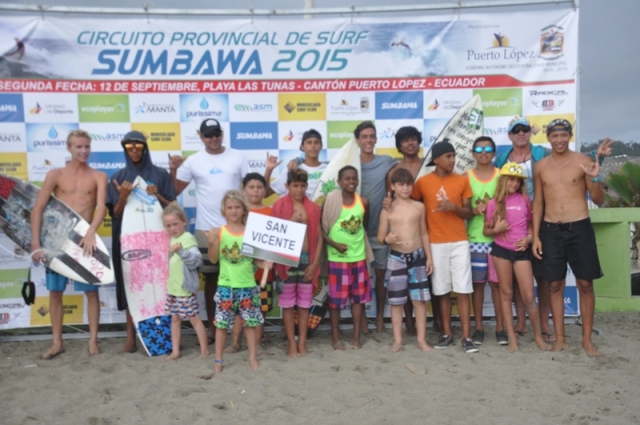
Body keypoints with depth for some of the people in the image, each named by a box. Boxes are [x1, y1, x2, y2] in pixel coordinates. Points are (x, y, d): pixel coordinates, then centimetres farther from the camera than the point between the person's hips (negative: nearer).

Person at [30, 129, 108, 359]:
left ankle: (93, 340, 15)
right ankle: (57, 342, 21)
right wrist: (36, 244, -9)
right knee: (55, 291, 8)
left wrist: (90, 233, -29)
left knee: (92, 291, 3)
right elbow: (37, 209, 0)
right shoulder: (55, 175, 4)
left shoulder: (98, 176, 2)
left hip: (85, 238, -1)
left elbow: (102, 207, -12)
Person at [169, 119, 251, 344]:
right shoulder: (193, 161, 2)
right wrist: (173, 170, -10)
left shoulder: (237, 157, 3)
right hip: (206, 229, 0)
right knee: (210, 277, 9)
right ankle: (212, 326, 20)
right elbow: (175, 190, 4)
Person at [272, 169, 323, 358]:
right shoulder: (279, 206, -2)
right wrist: (291, 221, -16)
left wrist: (315, 262, -2)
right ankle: (292, 344, 16)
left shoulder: (313, 208, 5)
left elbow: (318, 237, 5)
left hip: (307, 258, 2)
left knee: (305, 302, 9)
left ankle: (302, 343, 19)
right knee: (288, 303, 6)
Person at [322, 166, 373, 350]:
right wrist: (334, 244, -19)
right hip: (337, 257, -4)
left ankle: (356, 336, 23)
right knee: (335, 298, 5)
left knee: (358, 297, 10)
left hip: (359, 256, 4)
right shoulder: (331, 200, -11)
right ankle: (335, 337, 19)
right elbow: (320, 228, -9)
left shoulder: (363, 202, 0)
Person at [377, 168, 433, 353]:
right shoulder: (387, 210, -3)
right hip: (396, 258, -1)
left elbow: (424, 234, 8)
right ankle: (397, 339, 18)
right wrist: (387, 239, -23)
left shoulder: (419, 207, 3)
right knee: (396, 301, 6)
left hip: (418, 256, 1)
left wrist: (429, 257, 5)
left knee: (420, 300, 5)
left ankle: (421, 339, 16)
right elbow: (380, 237, 0)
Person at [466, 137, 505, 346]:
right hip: (475, 238, 0)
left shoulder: (501, 175, 4)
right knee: (477, 282, 5)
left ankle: (500, 327, 14)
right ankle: (478, 327, 15)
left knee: (497, 282, 3)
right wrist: (475, 211, -15)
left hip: (498, 237, 0)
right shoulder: (467, 176, 4)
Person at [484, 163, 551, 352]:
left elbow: (531, 224, 13)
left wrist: (529, 238, -6)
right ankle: (512, 338, 16)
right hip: (501, 250, 0)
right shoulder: (494, 203, -1)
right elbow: (486, 230, 5)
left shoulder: (525, 200, 3)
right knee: (506, 293, 6)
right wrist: (496, 230, -16)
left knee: (529, 295, 0)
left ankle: (538, 336, 19)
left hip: (522, 250, 1)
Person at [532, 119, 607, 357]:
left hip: (580, 228, -2)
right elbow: (538, 203, 9)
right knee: (555, 285, 6)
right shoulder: (541, 167, 6)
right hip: (550, 230, 2)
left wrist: (595, 179, -19)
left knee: (585, 284, 3)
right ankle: (560, 338, 16)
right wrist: (535, 236, 3)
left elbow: (599, 200, 0)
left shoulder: (583, 162, -1)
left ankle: (587, 339, 15)